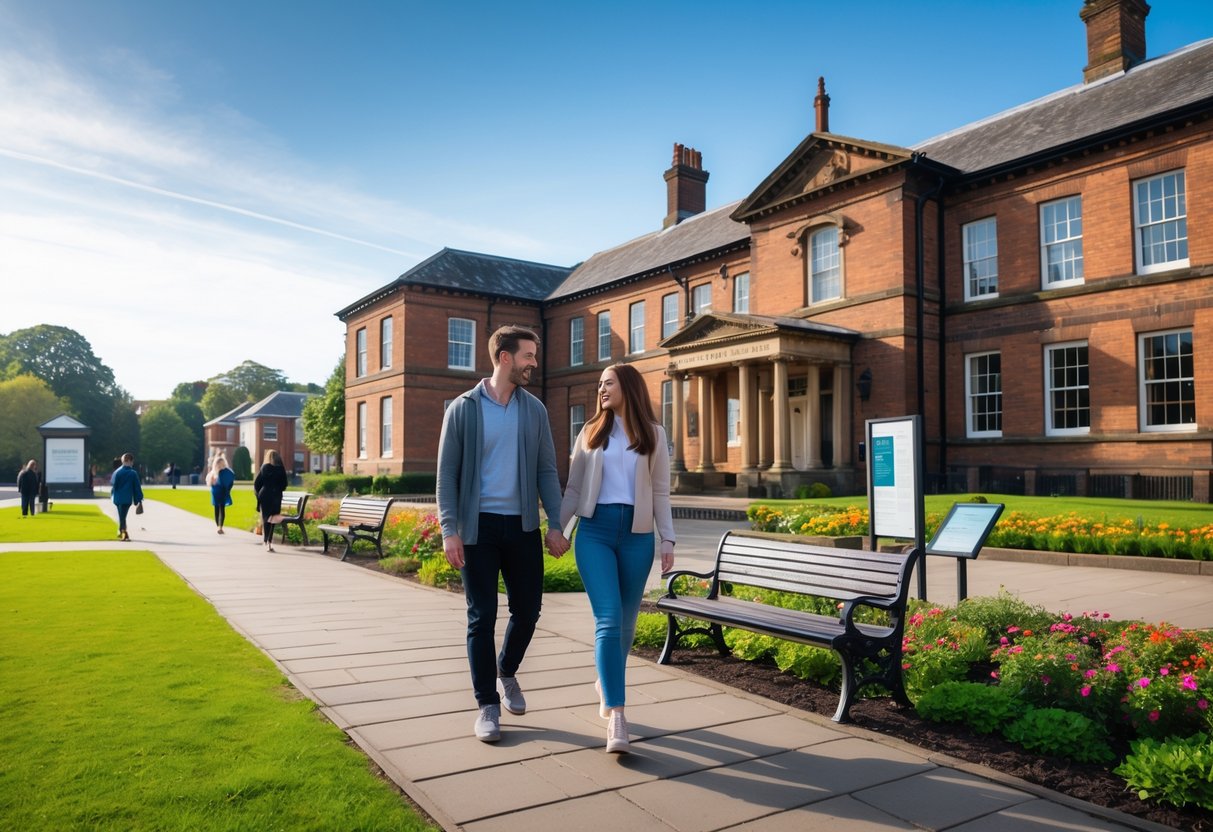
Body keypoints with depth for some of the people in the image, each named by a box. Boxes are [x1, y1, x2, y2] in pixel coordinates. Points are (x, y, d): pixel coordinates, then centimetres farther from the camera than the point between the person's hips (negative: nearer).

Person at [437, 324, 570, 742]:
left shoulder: (534, 409, 6)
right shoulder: (463, 408, -3)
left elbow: (546, 470, 7)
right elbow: (447, 473, -4)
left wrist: (555, 524, -1)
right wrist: (449, 530, -12)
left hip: (523, 525, 3)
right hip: (478, 527, -3)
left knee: (527, 610, 9)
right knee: (482, 617, 3)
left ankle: (506, 673, 37)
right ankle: (487, 705, 16)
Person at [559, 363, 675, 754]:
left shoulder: (653, 434, 8)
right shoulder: (590, 433, 10)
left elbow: (661, 492, 7)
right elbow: (573, 489, 12)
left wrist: (668, 539, 1)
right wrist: (556, 529, 7)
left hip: (637, 535, 1)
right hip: (595, 531, -1)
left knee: (625, 624, 9)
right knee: (608, 621, -13)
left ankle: (606, 684, 35)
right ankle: (616, 715, -12)